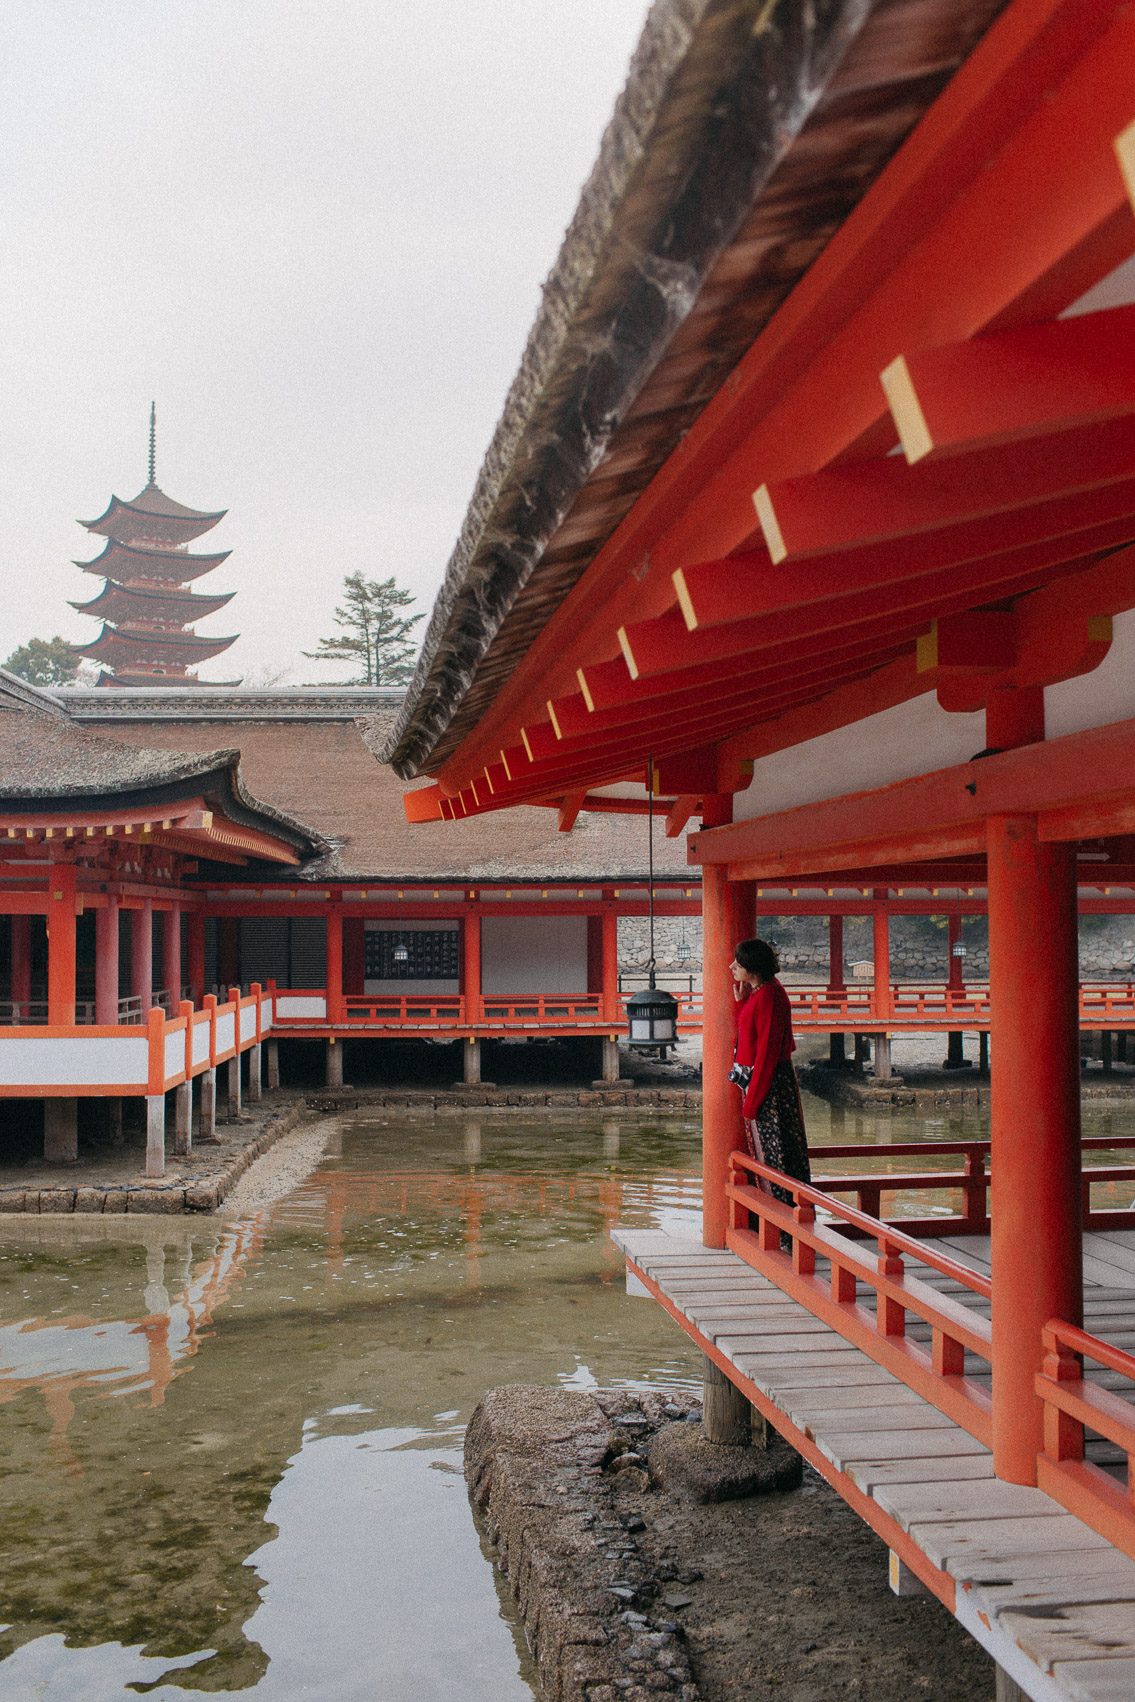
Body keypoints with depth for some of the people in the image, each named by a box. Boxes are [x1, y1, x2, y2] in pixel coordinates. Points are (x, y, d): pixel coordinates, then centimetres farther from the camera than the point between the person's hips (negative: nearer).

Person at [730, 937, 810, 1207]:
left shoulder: (768, 997, -20)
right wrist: (740, 1001, 5)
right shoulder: (757, 992, 10)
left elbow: (767, 1053, -22)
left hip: (770, 1085, -10)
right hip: (758, 1080, 10)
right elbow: (747, 1035, 15)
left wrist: (751, 1102, -20)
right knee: (765, 1153, 16)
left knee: (775, 1154, -1)